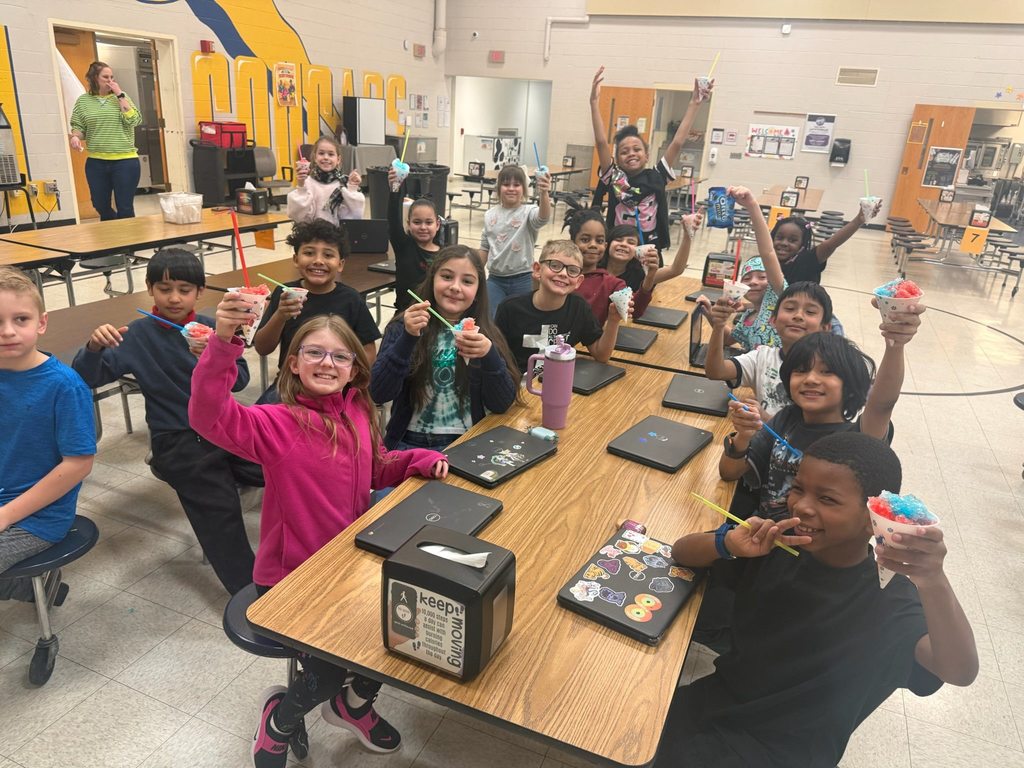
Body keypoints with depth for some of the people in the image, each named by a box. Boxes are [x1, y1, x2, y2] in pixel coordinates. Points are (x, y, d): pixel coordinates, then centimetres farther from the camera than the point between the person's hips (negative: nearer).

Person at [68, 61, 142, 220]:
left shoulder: (121, 97, 6)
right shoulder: (83, 100, 8)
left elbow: (133, 120, -8)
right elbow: (78, 126, 9)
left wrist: (120, 95, -7)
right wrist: (75, 136, -12)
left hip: (125, 161, -2)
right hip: (96, 162, 2)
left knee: (125, 208, 1)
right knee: (101, 207, 8)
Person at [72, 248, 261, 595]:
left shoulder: (210, 329, 6)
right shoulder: (138, 335, 1)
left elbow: (239, 381, -2)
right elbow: (88, 377, -3)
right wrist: (94, 347, -24)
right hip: (177, 441, -3)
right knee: (220, 508, -19)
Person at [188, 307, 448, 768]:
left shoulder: (358, 413, -2)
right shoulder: (277, 423, -19)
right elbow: (209, 417, -38)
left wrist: (420, 460, -2)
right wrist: (223, 341, -51)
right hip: (290, 578, -6)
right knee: (329, 672, -13)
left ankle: (355, 702, 34)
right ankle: (279, 719, 26)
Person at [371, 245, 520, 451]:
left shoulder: (486, 335, 4)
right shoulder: (402, 327, 1)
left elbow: (502, 404, -4)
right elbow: (379, 394, -9)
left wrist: (489, 354, -20)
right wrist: (408, 338, -20)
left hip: (467, 444, 1)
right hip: (410, 443, 0)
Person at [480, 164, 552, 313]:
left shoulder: (528, 212, -8)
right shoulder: (490, 215, 5)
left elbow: (543, 217, -33)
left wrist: (544, 194, -52)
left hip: (522, 280, -3)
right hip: (495, 280, 3)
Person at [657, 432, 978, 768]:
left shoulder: (890, 599, -17)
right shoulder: (779, 543, -7)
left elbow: (960, 671, -34)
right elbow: (681, 552, -5)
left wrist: (934, 581, -53)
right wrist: (728, 544, -28)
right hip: (718, 701, 4)